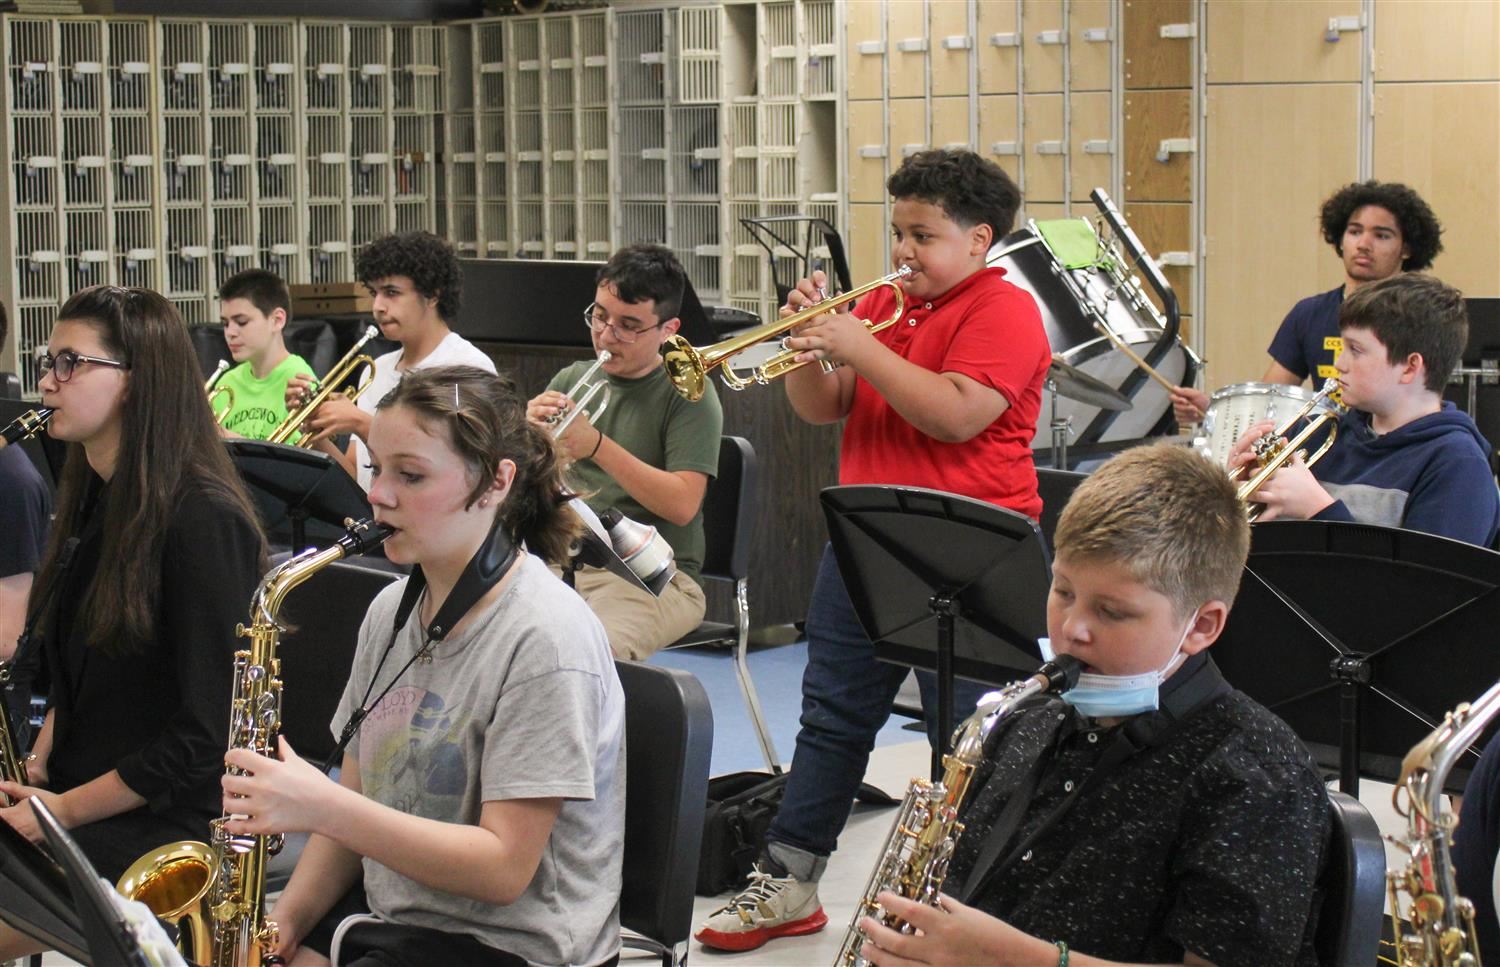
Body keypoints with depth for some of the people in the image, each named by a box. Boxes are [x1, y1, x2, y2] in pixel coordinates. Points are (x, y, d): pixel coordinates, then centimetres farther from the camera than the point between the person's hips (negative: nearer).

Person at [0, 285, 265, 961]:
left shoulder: (202, 520, -15)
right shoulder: (92, 500, 12)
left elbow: (206, 733, -16)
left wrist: (64, 810, -14)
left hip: (167, 823, -8)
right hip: (67, 798, 8)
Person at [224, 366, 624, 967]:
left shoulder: (545, 638, -17)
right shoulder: (393, 611, 7)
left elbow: (504, 868, -20)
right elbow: (355, 800, 12)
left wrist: (324, 808, -26)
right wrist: (287, 918, -5)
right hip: (392, 914, 7)